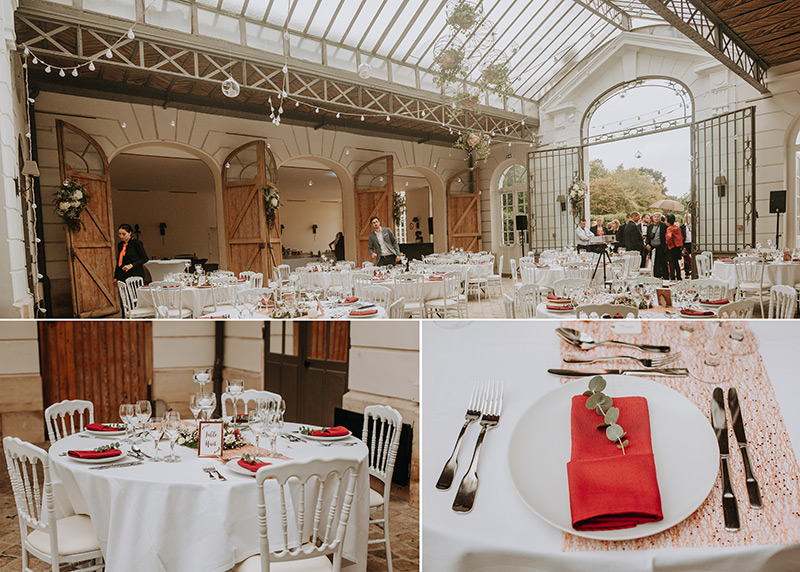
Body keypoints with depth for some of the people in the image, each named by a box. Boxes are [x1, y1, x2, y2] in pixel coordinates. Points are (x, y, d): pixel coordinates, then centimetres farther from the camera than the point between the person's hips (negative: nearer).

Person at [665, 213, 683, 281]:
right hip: (679, 246, 8)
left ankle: (672, 277, -3)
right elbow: (681, 237, 15)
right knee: (676, 262, 16)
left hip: (672, 247, -8)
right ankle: (678, 277, 19)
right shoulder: (678, 228, 10)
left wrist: (668, 242, -12)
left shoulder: (669, 228, -13)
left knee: (671, 263, -1)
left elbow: (669, 237, -28)